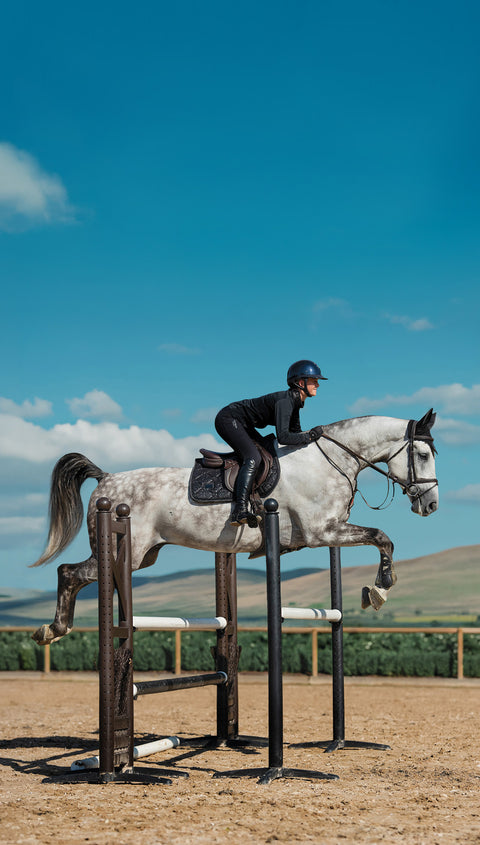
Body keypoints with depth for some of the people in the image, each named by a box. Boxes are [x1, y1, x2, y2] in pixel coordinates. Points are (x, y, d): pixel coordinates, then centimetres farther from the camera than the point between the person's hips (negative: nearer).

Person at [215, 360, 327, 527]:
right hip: (227, 419, -11)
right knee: (253, 458, -26)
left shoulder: (295, 401, 4)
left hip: (241, 424, 11)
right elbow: (283, 437, -35)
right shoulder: (284, 400, -26)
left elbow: (295, 433, 11)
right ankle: (239, 511, -35)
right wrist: (310, 436, -28)